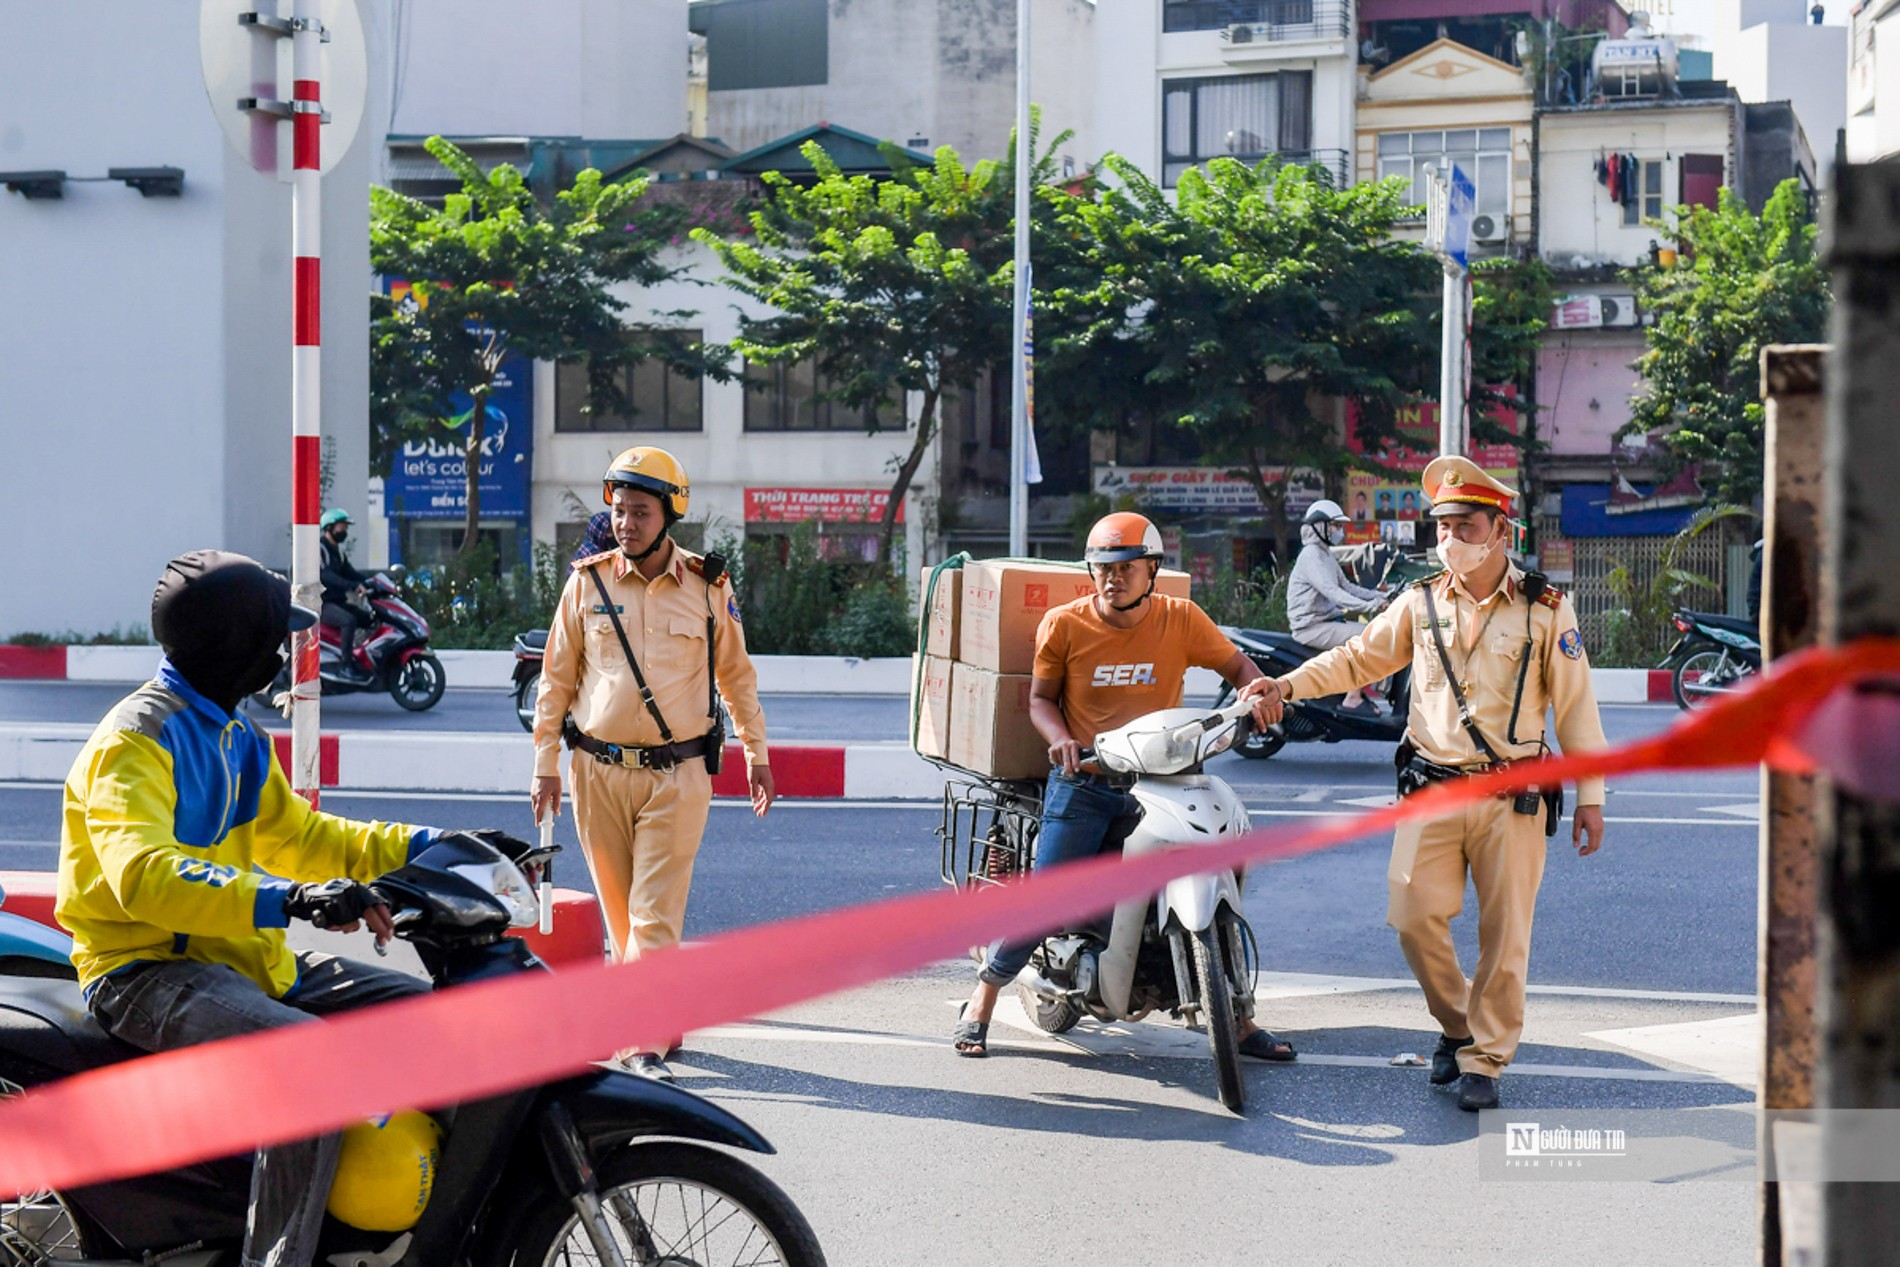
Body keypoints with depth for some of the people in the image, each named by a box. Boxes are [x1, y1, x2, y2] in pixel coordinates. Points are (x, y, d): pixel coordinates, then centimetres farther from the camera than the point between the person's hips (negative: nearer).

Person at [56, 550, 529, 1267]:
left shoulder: (236, 736, 16)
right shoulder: (136, 740, -16)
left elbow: (296, 836, 24)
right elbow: (143, 874, -32)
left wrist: (434, 847, 14)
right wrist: (289, 900, -45)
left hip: (242, 956, 10)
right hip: (147, 971, -9)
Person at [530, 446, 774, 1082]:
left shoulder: (708, 587, 2)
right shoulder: (588, 582, 3)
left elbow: (737, 673, 14)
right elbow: (556, 678, 9)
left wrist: (756, 754, 16)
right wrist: (545, 764, 7)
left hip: (677, 774, -2)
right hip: (598, 772, 2)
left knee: (655, 915, -9)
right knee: (621, 913, 10)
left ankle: (642, 1042, -8)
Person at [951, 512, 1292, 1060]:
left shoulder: (1181, 619, 0)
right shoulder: (1064, 623, -2)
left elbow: (1236, 664, 7)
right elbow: (1040, 697, 5)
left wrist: (1254, 689, -16)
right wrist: (1062, 741, -15)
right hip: (1083, 783, -2)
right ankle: (981, 1004, 14)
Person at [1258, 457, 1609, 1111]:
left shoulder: (1545, 609, 1)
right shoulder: (1421, 602, 7)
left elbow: (1575, 706, 3)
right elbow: (1358, 657, 13)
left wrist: (1590, 797, 3)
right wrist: (1290, 684, -2)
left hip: (1513, 797, -2)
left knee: (1504, 934, 1)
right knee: (1413, 915, -5)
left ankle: (1484, 1059, 16)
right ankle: (1457, 1024, 21)